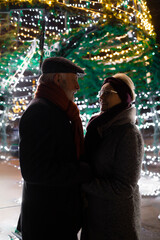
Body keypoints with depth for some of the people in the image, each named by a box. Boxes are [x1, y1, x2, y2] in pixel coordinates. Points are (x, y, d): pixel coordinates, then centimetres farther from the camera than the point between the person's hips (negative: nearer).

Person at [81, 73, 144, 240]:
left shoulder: (129, 134, -17)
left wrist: (82, 183, -17)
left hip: (116, 217, -6)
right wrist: (82, 194, -6)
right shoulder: (99, 129, 5)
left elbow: (124, 188, -21)